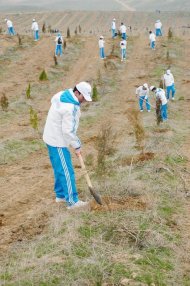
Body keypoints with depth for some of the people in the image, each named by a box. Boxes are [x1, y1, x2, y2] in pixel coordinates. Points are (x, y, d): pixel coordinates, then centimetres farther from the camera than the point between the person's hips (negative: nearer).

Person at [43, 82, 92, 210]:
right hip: (58, 142, -10)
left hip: (52, 138, 10)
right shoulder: (70, 108, -28)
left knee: (59, 169, 19)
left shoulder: (63, 94, 0)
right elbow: (68, 131, -27)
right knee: (67, 171, -4)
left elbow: (53, 99, 22)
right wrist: (77, 146, -12)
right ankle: (72, 201, 2)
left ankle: (60, 195, 30)